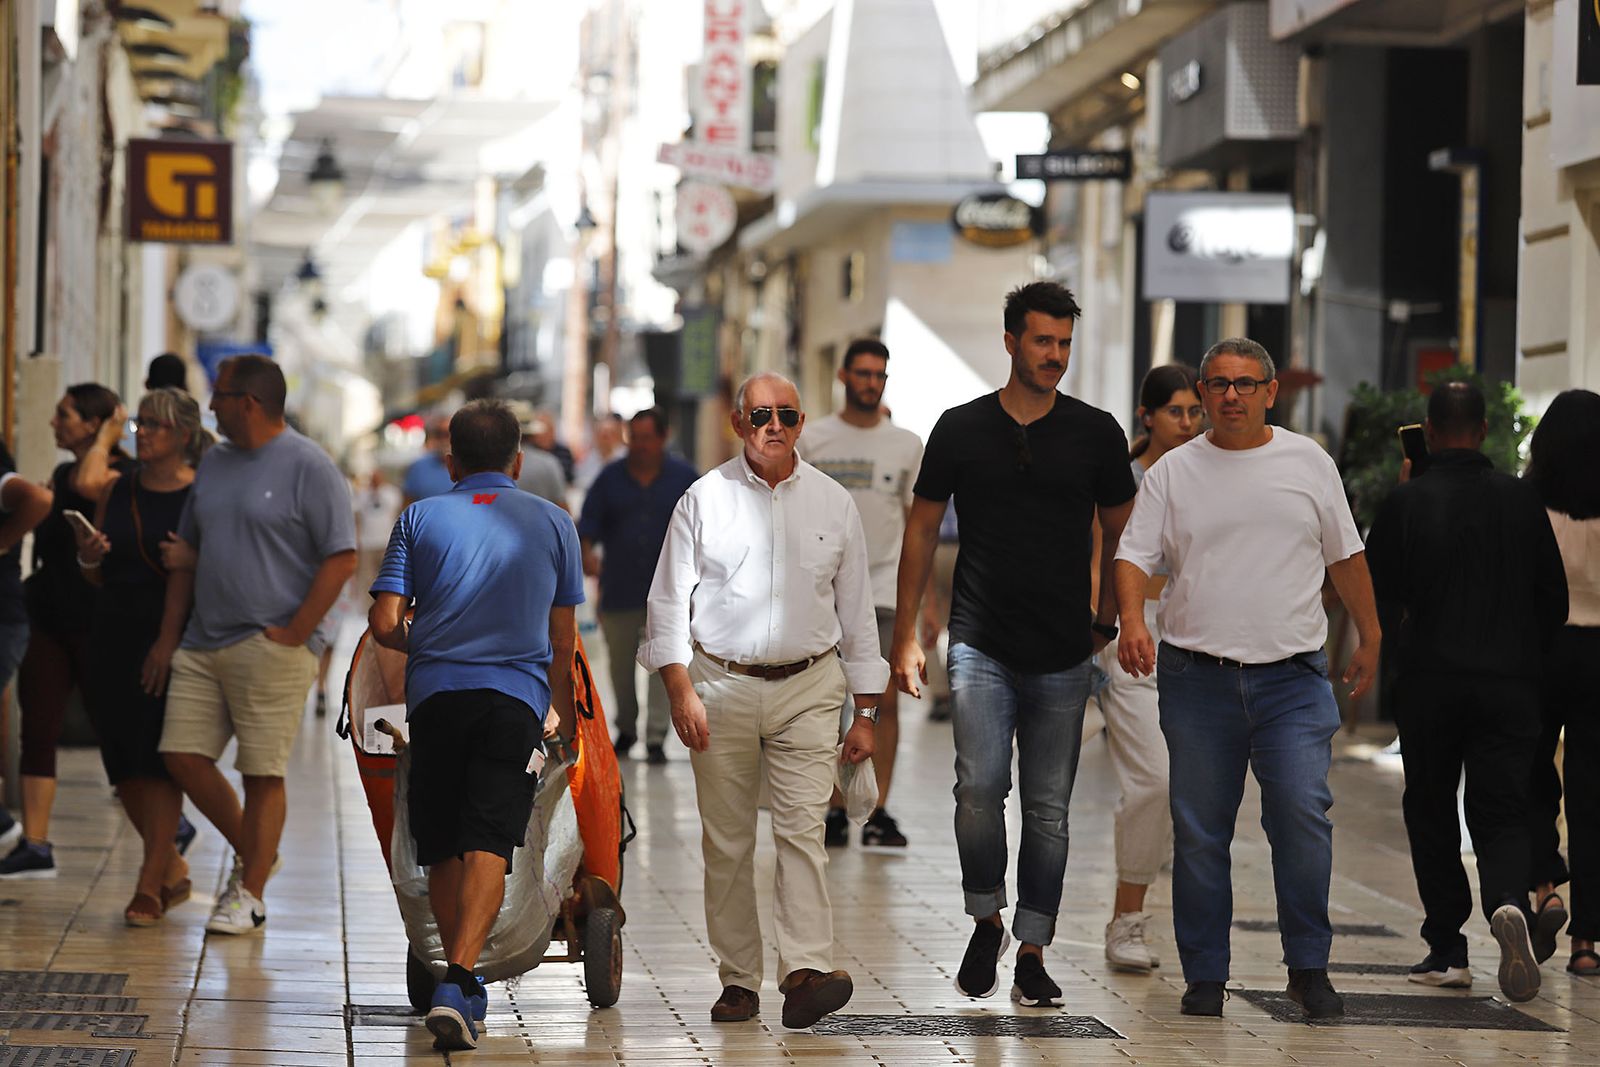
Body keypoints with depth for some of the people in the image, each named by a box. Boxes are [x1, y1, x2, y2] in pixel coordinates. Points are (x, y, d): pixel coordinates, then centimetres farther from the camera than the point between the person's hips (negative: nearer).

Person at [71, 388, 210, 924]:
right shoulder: (116, 492, 10)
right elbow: (98, 578, 17)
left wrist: (170, 641, -20)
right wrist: (88, 557, -5)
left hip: (173, 642, -5)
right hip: (114, 638, 6)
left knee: (159, 762, -8)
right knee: (125, 765, 7)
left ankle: (150, 885, -3)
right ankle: (173, 867, 24)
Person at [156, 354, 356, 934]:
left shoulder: (308, 468, -7)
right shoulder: (214, 464, 14)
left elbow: (341, 559, -10)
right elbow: (188, 552, 21)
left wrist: (294, 633, -13)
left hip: (271, 649, -7)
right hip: (203, 643, 7)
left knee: (263, 773, -3)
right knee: (183, 755, 2)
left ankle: (250, 895, 6)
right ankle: (252, 853, 22)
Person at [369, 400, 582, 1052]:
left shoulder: (420, 518, 11)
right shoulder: (553, 523, 13)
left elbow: (385, 624, 3)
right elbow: (563, 641, 16)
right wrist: (563, 713, 31)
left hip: (435, 695, 1)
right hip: (515, 698, -1)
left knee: (441, 851, 13)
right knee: (488, 846, -10)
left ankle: (464, 989, 19)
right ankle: (457, 983, -27)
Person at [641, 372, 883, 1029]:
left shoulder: (832, 504, 7)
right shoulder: (704, 500, 3)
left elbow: (856, 610, 11)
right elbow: (670, 600, 4)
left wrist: (866, 711, 8)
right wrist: (680, 688, -8)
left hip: (808, 687, 0)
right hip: (721, 685, 0)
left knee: (802, 828, -12)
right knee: (726, 840, 2)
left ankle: (806, 973, -21)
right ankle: (738, 981, 10)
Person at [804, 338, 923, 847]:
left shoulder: (908, 445, 6)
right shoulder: (811, 439, 4)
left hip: (886, 590, 0)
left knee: (886, 700, -5)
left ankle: (878, 811, -1)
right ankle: (836, 809, 10)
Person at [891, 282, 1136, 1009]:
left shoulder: (1096, 433, 5)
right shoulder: (961, 429, 3)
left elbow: (1120, 534, 15)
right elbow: (922, 529, 9)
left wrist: (1106, 621, 9)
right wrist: (905, 636, 6)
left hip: (1063, 654, 1)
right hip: (980, 644, -1)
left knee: (1048, 810, 3)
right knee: (980, 787, -16)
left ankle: (1032, 955, 12)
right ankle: (985, 921, 6)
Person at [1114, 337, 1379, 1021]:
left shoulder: (1308, 463, 9)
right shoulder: (1173, 472, 7)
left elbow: (1345, 556, 17)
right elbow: (1135, 554, 2)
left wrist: (1370, 639, 20)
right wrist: (1132, 619, -17)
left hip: (1293, 677, -1)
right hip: (1198, 676, 1)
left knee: (1302, 811, -15)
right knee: (1198, 834, 3)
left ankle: (1309, 969, -3)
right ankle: (1204, 978, 12)